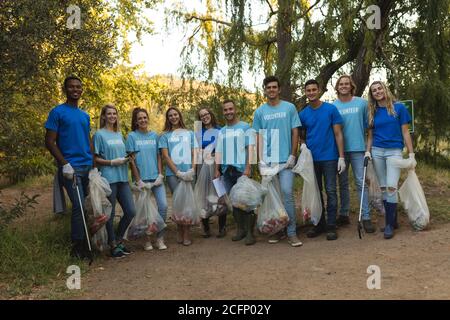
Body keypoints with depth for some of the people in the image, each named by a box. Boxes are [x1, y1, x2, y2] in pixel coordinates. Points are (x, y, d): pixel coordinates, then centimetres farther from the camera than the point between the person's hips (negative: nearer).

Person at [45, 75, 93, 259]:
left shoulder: (85, 115, 17)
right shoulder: (57, 112, -2)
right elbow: (50, 142, -6)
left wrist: (94, 165, 12)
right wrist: (65, 164, -14)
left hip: (88, 168, 6)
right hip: (71, 168, -6)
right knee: (78, 206, -11)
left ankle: (87, 242, 16)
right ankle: (78, 247, -1)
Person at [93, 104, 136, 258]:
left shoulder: (119, 134, 16)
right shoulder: (99, 134, -2)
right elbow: (95, 159, -5)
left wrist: (128, 158, 3)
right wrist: (112, 162, -14)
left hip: (122, 178, 6)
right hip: (108, 178, -6)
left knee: (131, 211, 4)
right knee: (110, 214, 1)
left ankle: (118, 240, 22)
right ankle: (113, 246, 14)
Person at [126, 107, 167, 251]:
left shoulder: (154, 135, 9)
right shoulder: (132, 136, -1)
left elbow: (158, 156, 11)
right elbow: (131, 160, -3)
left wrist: (160, 175, 0)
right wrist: (138, 180, -7)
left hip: (156, 178, 3)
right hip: (142, 178, -3)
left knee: (163, 206, -5)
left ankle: (160, 238, 8)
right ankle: (146, 239, 17)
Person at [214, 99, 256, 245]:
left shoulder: (245, 127, 4)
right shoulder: (222, 131, 19)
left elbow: (250, 148, -4)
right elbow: (218, 152, 17)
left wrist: (248, 168, -14)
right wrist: (217, 169, 6)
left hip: (241, 169, -5)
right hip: (227, 170, 5)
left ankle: (250, 232, -3)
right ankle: (240, 229, 16)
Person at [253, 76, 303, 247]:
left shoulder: (289, 108, 5)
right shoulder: (260, 112, 9)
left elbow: (295, 133, 4)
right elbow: (259, 136, 9)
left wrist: (292, 155, -3)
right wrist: (261, 161, 1)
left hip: (285, 159, -2)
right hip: (268, 160, 2)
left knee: (287, 192, -10)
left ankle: (292, 232, -3)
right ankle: (277, 230, 19)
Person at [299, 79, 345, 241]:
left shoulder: (331, 109, -2)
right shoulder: (303, 114, 6)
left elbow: (338, 134, -3)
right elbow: (300, 134, 17)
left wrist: (341, 157, -8)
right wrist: (302, 144, -6)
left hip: (329, 157, -3)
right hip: (311, 159, 3)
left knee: (330, 191, 0)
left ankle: (331, 226, 8)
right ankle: (319, 224, 21)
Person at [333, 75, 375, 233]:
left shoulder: (362, 103, 3)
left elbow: (367, 124, 9)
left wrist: (368, 145, 6)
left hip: (358, 148, -1)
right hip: (340, 149, 1)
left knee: (361, 182, -3)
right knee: (343, 183, 10)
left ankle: (366, 217, 1)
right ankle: (344, 215, 20)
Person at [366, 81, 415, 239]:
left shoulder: (399, 108, 0)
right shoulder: (372, 112, 10)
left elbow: (405, 132, 0)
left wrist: (411, 154, -4)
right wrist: (367, 151, 0)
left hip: (394, 150, -4)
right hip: (377, 151, 4)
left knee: (391, 186, -15)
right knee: (383, 188, 5)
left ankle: (389, 224, -6)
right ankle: (393, 220, 17)